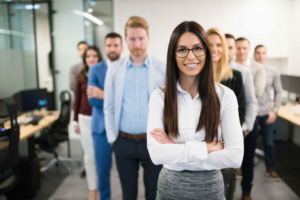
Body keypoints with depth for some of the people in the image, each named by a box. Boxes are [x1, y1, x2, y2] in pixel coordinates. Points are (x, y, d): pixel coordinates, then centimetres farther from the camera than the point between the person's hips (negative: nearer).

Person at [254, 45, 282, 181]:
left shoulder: (273, 73, 3)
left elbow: (278, 92, 7)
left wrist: (275, 111, -1)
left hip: (267, 113, 3)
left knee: (269, 142, 11)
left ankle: (270, 168, 28)